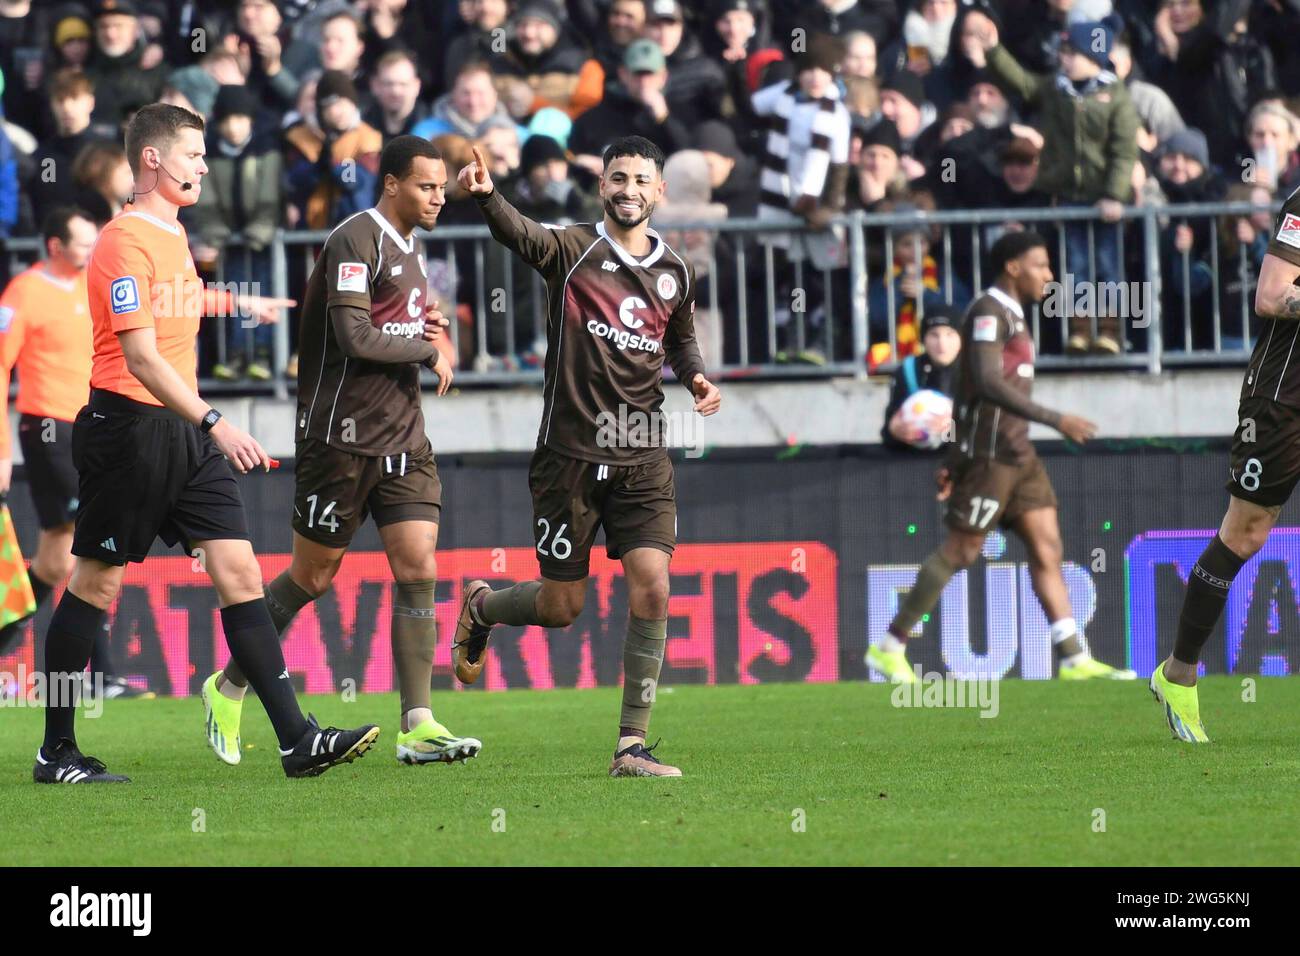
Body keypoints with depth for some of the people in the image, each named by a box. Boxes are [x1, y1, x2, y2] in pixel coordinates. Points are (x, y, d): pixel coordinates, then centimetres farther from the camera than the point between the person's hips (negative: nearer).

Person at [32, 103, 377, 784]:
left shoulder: (174, 235, 15)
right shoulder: (125, 243, -14)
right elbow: (139, 356, -23)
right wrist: (213, 423, -29)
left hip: (183, 431, 9)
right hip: (128, 428, -9)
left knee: (239, 573, -1)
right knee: (96, 584, 0)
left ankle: (296, 739, -6)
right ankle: (56, 752, 8)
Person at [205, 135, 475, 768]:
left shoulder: (410, 248, 16)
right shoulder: (355, 240, -13)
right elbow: (355, 338, -22)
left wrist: (426, 327, 6)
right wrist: (430, 350, -9)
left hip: (403, 440, 8)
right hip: (343, 435, -8)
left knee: (418, 568, -5)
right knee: (313, 577, 1)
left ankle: (417, 727, -7)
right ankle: (228, 689, 20)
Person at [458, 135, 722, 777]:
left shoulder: (675, 274, 9)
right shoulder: (573, 250, -5)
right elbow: (519, 235, -27)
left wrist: (695, 377, 5)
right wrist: (485, 195, -49)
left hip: (643, 457, 3)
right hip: (570, 454, -3)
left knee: (652, 589, -12)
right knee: (561, 607, 4)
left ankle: (632, 747, -5)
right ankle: (480, 607, 40)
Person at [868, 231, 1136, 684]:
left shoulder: (1011, 315, 18)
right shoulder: (988, 312, -13)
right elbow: (988, 383, -25)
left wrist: (956, 461, 24)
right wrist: (1055, 420, -29)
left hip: (1016, 452, 10)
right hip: (990, 451, -10)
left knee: (1047, 548, 2)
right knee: (961, 550, -6)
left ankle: (1075, 659, -1)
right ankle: (889, 649, 2)